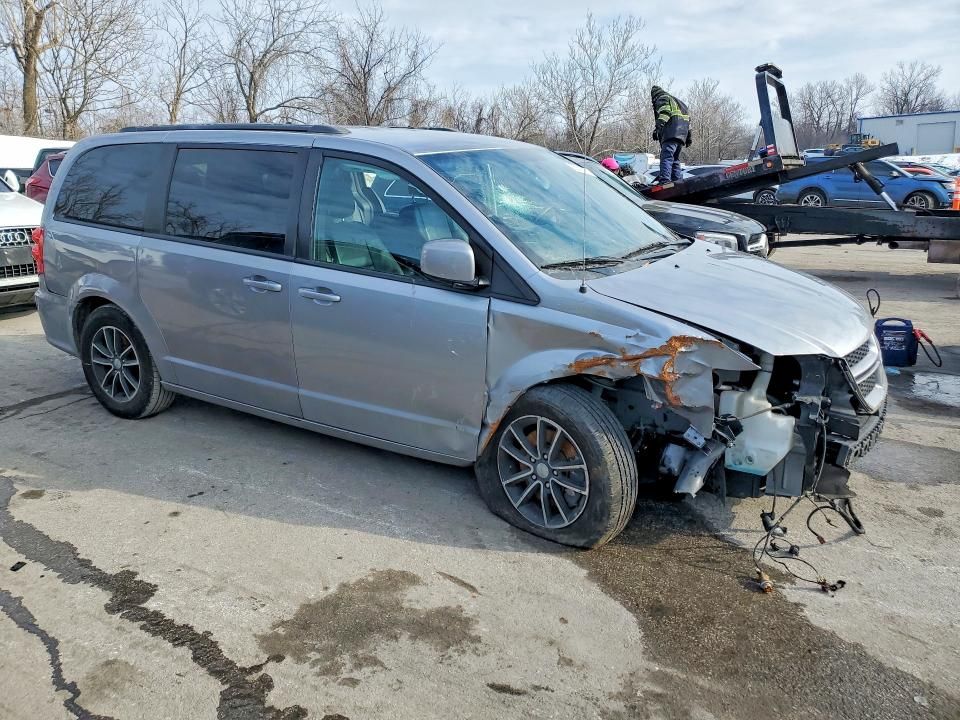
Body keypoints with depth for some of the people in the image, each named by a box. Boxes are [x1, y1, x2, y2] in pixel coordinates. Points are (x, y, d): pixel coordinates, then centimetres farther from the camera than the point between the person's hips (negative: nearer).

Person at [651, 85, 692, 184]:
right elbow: (688, 116, 33)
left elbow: (664, 113, -11)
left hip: (671, 132, -9)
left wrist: (658, 128, -22)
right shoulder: (677, 101, 37)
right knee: (675, 158, 18)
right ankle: (677, 180, 17)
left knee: (666, 156, -22)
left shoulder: (661, 99, 10)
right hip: (682, 133, 9)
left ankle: (664, 180, -37)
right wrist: (689, 136, 31)